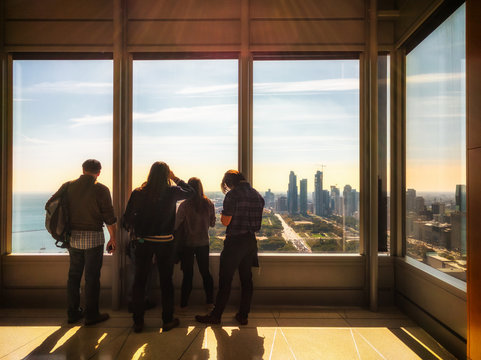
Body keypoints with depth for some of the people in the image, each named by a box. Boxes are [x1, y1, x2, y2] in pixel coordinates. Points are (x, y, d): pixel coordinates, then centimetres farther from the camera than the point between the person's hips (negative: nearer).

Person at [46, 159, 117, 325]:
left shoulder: (68, 186, 2)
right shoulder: (101, 190, -9)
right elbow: (109, 218, -10)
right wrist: (113, 238, -1)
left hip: (73, 237, 4)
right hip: (93, 237, -4)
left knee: (74, 275, 16)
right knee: (92, 277, 5)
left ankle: (73, 313, 26)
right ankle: (91, 315, 14)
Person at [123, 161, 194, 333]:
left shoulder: (137, 193, -5)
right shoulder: (172, 192, -9)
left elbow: (127, 216, -1)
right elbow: (190, 192, 9)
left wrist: (138, 231, 12)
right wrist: (175, 178, 11)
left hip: (143, 242, 2)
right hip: (165, 242, -1)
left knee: (139, 281, 13)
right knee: (166, 281, 11)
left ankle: (138, 322, 22)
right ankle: (167, 320, 21)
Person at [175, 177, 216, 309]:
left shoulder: (184, 205, -17)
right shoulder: (209, 204, -7)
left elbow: (176, 225, -10)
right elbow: (212, 223, 5)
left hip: (187, 244, -2)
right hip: (203, 243, 2)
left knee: (188, 274, 8)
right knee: (205, 272, 15)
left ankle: (183, 304, 18)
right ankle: (210, 301, 24)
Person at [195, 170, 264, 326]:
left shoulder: (232, 195, -14)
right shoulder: (258, 195, 8)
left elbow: (225, 221, -15)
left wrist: (223, 214, 5)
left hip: (234, 241, -7)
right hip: (251, 241, 7)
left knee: (225, 280, 3)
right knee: (246, 279, 13)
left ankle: (216, 315, 14)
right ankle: (243, 315, 22)